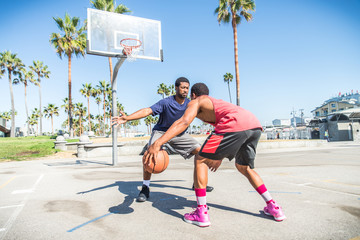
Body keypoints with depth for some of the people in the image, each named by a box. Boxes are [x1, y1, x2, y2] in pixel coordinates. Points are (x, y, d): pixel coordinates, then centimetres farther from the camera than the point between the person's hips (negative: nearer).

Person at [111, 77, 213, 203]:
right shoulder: (166, 102, -25)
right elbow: (148, 111, -36)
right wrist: (127, 118, -48)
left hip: (180, 133, 5)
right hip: (161, 131, -4)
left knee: (200, 151, -5)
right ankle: (145, 188, -9)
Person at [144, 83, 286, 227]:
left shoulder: (196, 102, 16)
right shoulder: (217, 102, 38)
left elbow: (183, 122, -6)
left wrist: (157, 144, -13)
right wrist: (220, 157, 48)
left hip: (236, 124, -8)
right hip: (256, 124, 9)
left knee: (200, 160, 6)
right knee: (244, 167, 29)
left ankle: (201, 214, 4)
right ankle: (273, 207, 30)